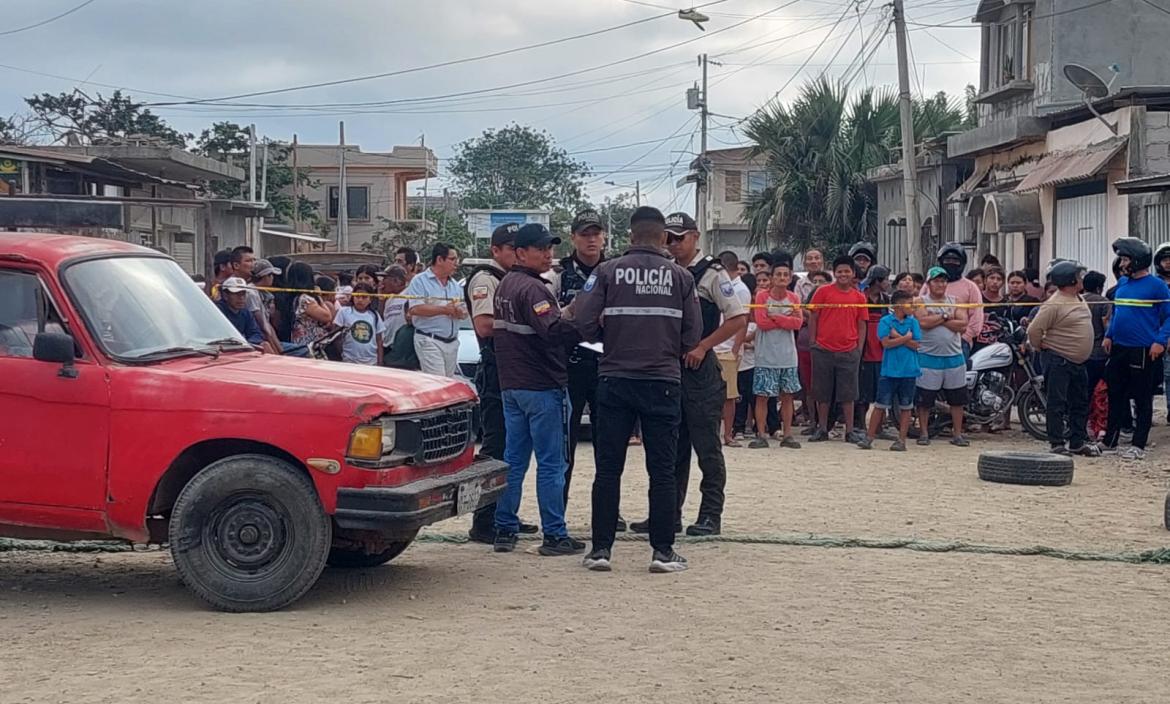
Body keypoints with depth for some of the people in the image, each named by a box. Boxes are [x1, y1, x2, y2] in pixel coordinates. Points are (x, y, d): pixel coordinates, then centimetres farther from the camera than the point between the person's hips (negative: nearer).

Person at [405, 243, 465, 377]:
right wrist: (444, 309, -18)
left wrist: (460, 312, -9)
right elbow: (414, 309, -17)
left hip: (452, 342, 7)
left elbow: (464, 312, 16)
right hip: (429, 341, -7)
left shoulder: (455, 285, 18)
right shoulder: (420, 281, -3)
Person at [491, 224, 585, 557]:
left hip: (510, 385, 9)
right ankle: (554, 536, 1)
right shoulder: (532, 288, -16)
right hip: (542, 386, -9)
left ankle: (504, 530, 16)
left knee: (513, 460, 13)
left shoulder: (504, 285, 14)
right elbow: (554, 331, -28)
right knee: (551, 464, -3)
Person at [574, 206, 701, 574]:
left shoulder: (608, 272, -2)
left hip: (615, 381, 0)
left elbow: (584, 324, -7)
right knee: (662, 471, 6)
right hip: (663, 381, 0)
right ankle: (663, 551, 7)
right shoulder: (681, 277, 1)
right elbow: (693, 335, 1)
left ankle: (601, 548, 8)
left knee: (608, 469, 7)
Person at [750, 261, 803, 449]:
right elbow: (761, 322, -15)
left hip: (788, 356, 4)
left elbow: (798, 323, -7)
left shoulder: (793, 298, 7)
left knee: (787, 396, 7)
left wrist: (774, 317, -13)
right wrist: (787, 319, -10)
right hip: (766, 356, -3)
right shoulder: (762, 296, -3)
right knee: (762, 396, -2)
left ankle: (787, 434, 14)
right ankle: (761, 435, 4)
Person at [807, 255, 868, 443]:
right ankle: (822, 429, 15)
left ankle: (850, 430, 8)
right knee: (822, 393, 6)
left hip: (849, 352, 1)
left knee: (848, 394, 3)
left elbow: (861, 325, 10)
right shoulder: (823, 292, 1)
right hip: (823, 350, -1)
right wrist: (813, 343, 0)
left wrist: (859, 350, 4)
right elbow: (813, 319, 4)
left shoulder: (859, 297, 7)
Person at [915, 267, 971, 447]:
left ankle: (957, 434, 15)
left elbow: (962, 324, -5)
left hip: (954, 356, 3)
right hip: (928, 356, -3)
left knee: (957, 399, 6)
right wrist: (946, 316, -8)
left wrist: (937, 320, -10)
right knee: (924, 399, 1)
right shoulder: (922, 302, 2)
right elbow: (923, 322, -17)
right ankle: (924, 433, 13)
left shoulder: (955, 301, 10)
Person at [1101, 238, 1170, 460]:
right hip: (1119, 348, 7)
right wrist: (1108, 335, 12)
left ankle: (1138, 446, 7)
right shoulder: (1122, 283, 10)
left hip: (1144, 351, -7)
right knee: (1115, 397, 12)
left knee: (1142, 400, 2)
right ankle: (1109, 441, 20)